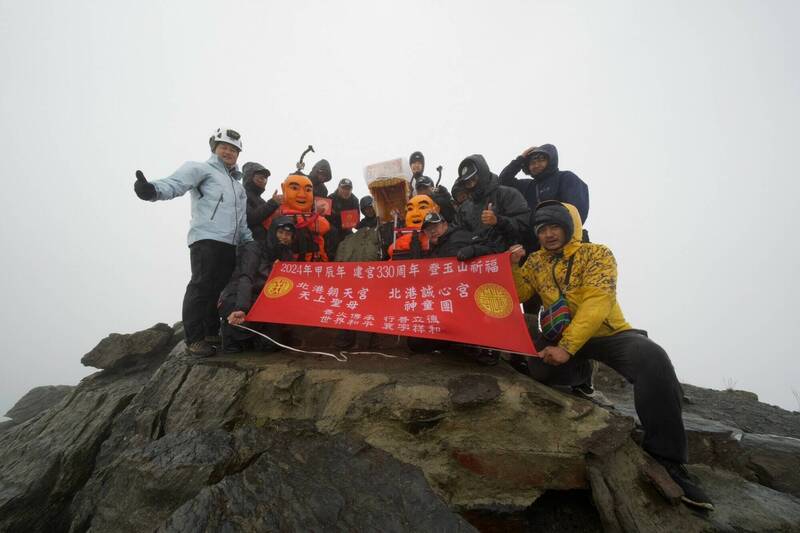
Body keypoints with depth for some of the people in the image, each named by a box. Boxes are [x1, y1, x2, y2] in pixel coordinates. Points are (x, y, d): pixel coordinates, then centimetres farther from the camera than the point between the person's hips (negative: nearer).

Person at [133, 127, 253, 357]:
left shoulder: (238, 185, 30)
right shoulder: (202, 169, 6)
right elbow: (176, 183, -14)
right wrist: (153, 190, -35)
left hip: (230, 244, 8)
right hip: (207, 240, -8)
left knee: (220, 289, 10)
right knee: (201, 288, -12)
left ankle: (212, 333, 21)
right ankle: (194, 339, -7)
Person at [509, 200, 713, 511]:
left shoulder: (597, 254, -7)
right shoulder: (536, 261, 9)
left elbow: (596, 303, -20)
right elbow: (518, 295, 4)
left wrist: (568, 347, -32)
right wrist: (513, 267, -14)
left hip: (607, 332, -3)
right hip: (559, 335, 3)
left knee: (652, 358, -34)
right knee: (536, 366, -30)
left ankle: (666, 459, -23)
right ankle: (581, 372, 6)